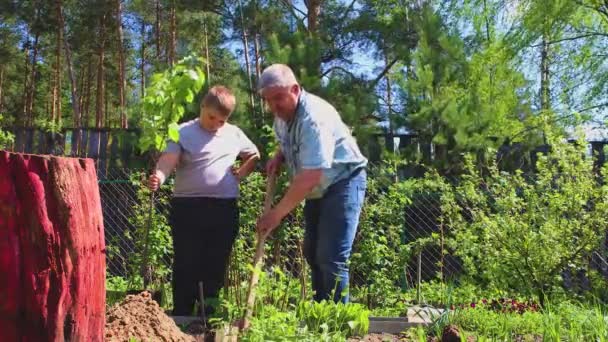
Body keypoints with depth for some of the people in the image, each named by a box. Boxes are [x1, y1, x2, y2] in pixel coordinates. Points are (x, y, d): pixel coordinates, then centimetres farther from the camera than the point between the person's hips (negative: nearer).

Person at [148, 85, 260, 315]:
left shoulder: (234, 134, 12)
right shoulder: (184, 132, 0)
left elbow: (254, 156, 28)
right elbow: (168, 160, -16)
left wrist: (241, 174, 11)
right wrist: (159, 177, -37)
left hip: (225, 210, 3)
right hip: (188, 208, -3)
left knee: (216, 267, 8)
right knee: (186, 266, 0)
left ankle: (207, 317, 19)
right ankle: (181, 318, 9)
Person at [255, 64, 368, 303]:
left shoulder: (314, 117, -29)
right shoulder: (282, 115, 0)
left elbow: (310, 177, -34)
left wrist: (276, 214, -30)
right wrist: (278, 157, -1)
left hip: (343, 183, -9)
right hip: (317, 190, 10)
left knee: (331, 259, -15)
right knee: (312, 254, 13)